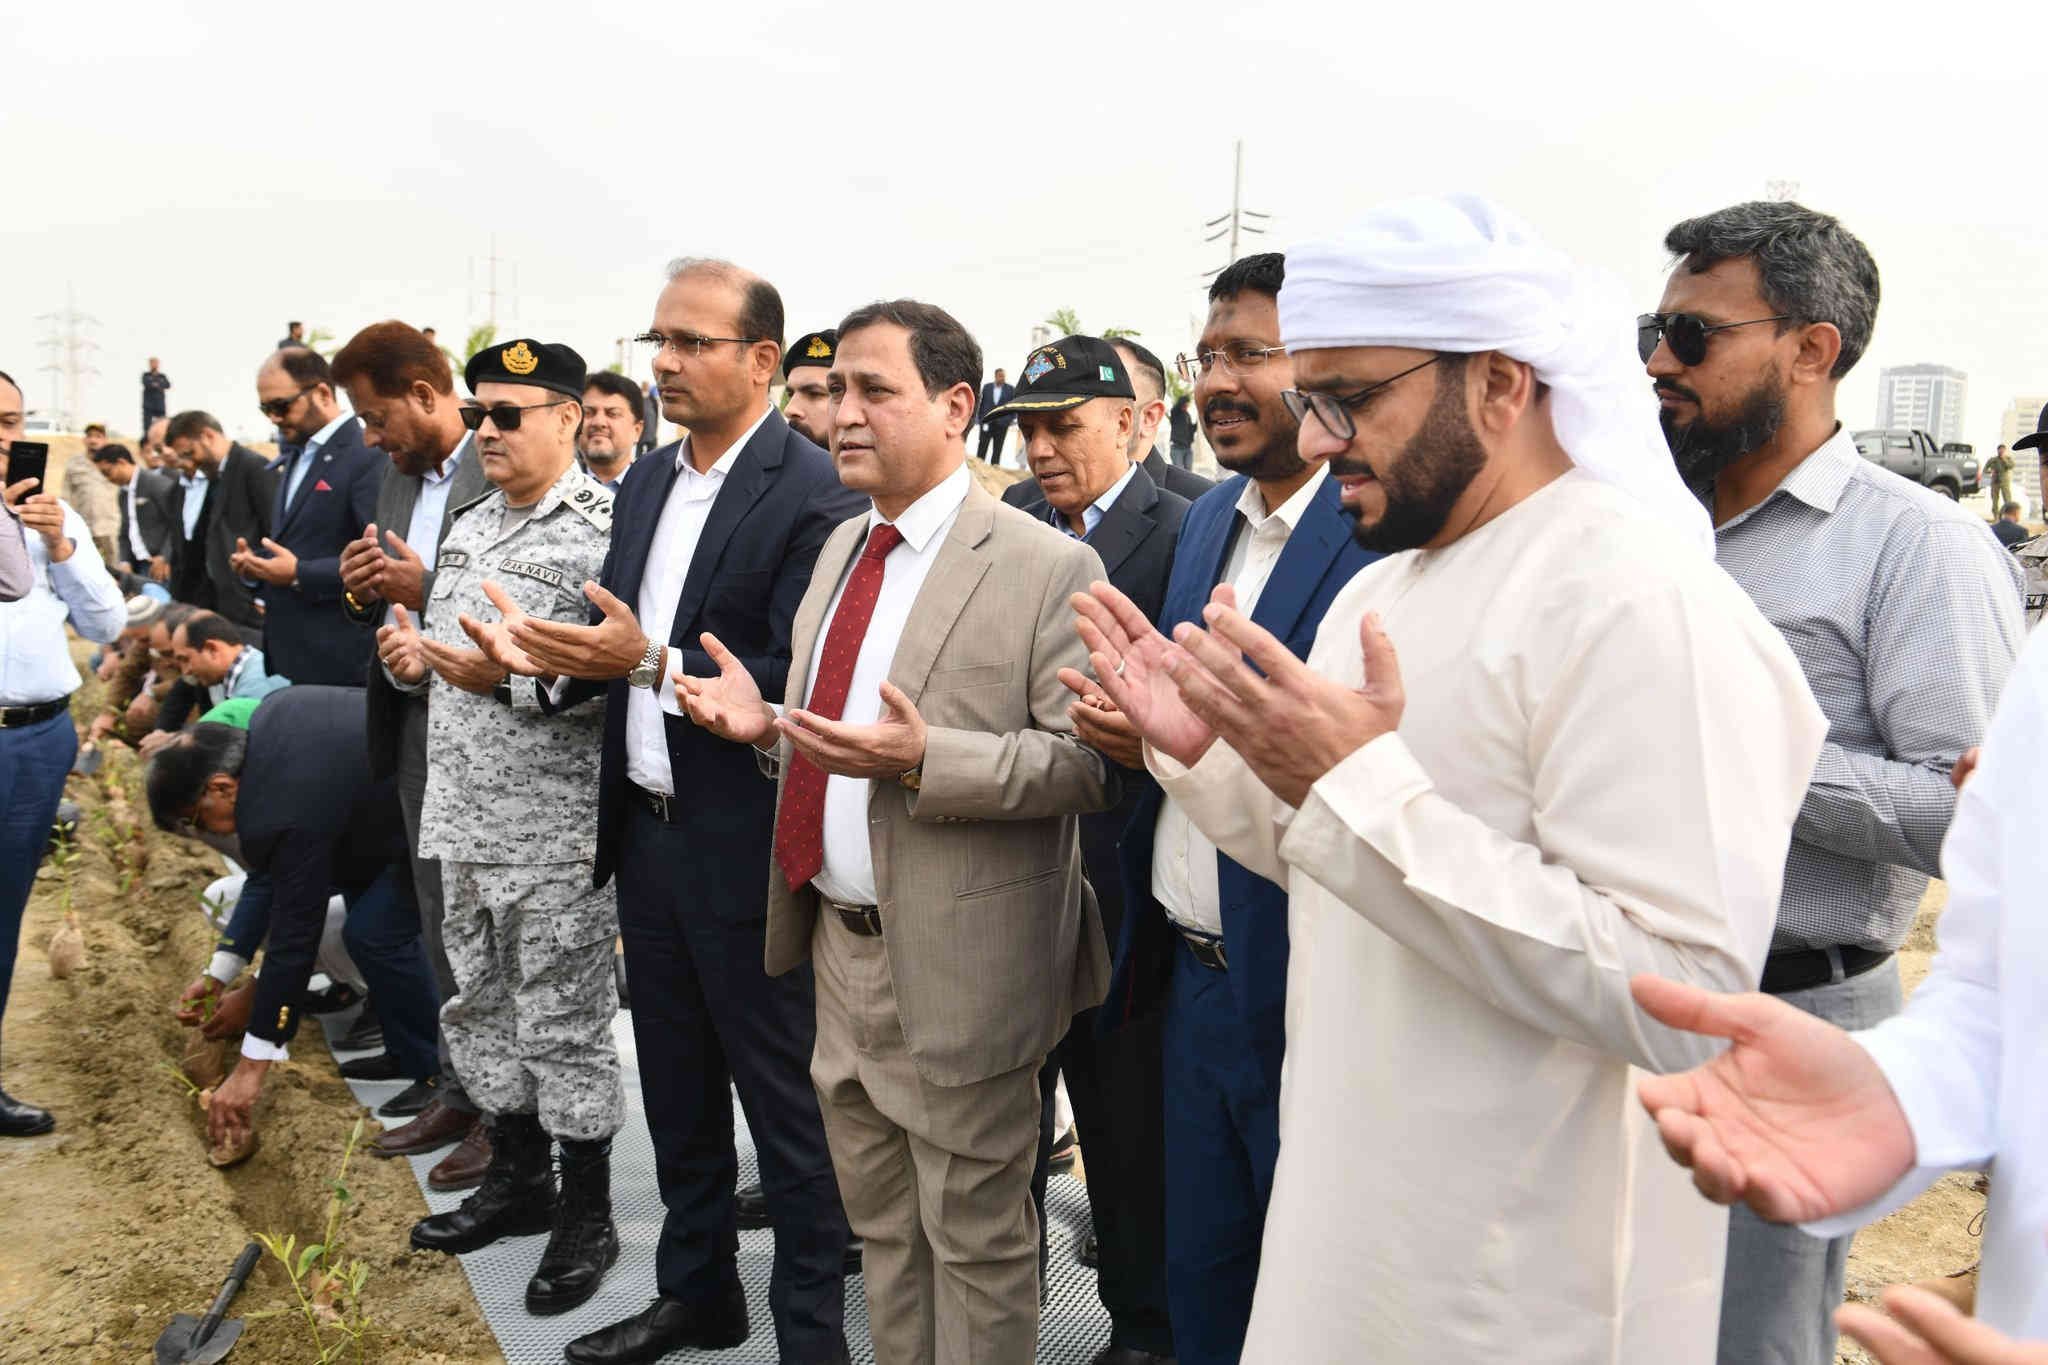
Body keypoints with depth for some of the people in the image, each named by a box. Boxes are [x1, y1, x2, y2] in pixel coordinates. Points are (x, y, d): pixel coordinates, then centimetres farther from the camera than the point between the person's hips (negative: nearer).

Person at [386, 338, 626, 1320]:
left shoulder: (603, 528, -13)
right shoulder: (468, 528, 14)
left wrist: (505, 677, -26)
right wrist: (417, 657, 2)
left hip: (556, 832, -8)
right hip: (465, 819, 8)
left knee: (564, 1027, 3)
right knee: (482, 1009, 18)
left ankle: (586, 1216, 21)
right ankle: (518, 1181, 37)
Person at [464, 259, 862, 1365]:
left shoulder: (811, 495, -16)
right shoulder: (648, 481, 10)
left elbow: (802, 681, -21)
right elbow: (624, 638, 14)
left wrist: (651, 663, -26)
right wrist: (557, 657, -6)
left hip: (746, 850, -8)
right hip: (647, 831, 8)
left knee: (785, 1106, 6)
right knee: (676, 1091, 21)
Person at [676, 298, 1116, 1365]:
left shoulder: (1047, 568, -14)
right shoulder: (843, 547, 11)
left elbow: (1089, 763, -18)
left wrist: (924, 760, -28)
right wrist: (767, 720, -1)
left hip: (956, 966, -7)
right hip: (840, 945, 8)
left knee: (975, 1241, 11)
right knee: (882, 1228, 23)